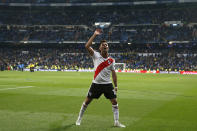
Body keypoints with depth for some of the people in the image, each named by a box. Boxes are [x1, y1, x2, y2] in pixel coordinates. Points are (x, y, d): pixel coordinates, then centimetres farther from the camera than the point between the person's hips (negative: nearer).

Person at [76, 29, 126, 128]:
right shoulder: (96, 55, -4)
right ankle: (79, 119, 21)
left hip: (108, 84, 2)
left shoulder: (111, 60, 3)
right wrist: (94, 35, -19)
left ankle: (116, 122, 8)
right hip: (96, 83, -2)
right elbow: (87, 46, -18)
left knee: (114, 101, -3)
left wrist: (116, 86, 5)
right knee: (87, 101, 5)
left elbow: (113, 73, 9)